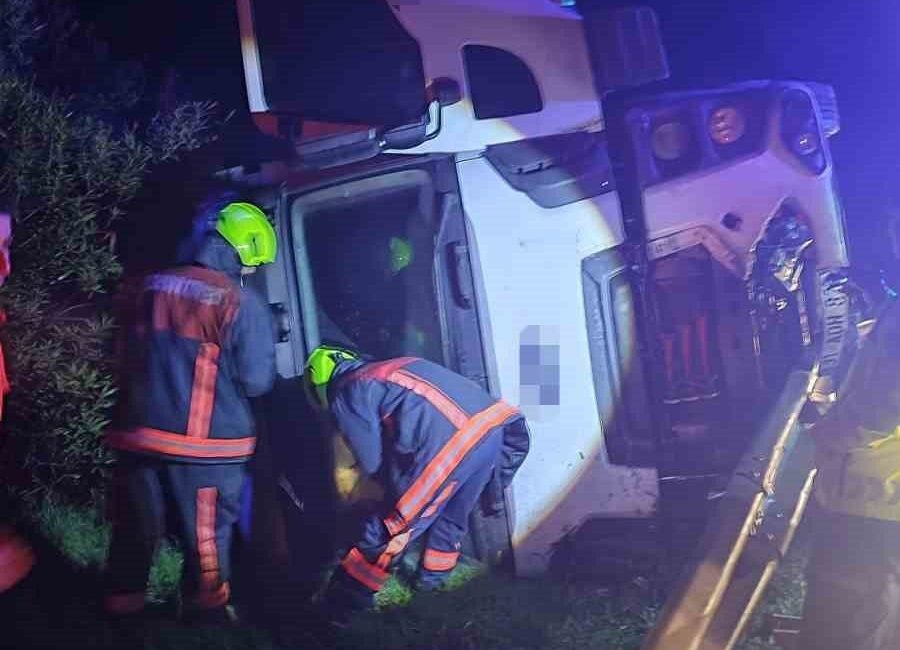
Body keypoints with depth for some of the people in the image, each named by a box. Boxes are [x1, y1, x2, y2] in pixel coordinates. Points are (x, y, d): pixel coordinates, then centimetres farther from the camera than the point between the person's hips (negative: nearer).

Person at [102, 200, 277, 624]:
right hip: (205, 445, -5)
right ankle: (204, 613, 18)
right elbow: (256, 382, -10)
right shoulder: (242, 304, -11)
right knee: (207, 539, 8)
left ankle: (121, 610, 27)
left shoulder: (146, 289, 6)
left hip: (140, 434, 5)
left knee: (135, 532, 16)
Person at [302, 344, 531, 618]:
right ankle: (433, 581, 45)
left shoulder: (347, 394, 8)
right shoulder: (392, 369, 31)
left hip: (453, 442, -8)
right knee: (451, 516, 28)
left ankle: (345, 600, 18)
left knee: (390, 527, 7)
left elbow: (371, 463, 6)